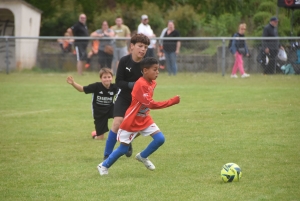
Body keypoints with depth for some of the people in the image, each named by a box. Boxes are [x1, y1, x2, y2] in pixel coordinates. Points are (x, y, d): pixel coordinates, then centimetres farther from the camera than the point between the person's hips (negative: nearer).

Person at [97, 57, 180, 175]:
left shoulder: (152, 83, 1)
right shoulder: (141, 85, -27)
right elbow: (151, 104, -32)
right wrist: (172, 101, -32)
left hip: (145, 119, 7)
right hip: (132, 121, -7)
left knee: (160, 139, -7)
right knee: (123, 149, 1)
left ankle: (142, 157, 17)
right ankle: (103, 166, 22)